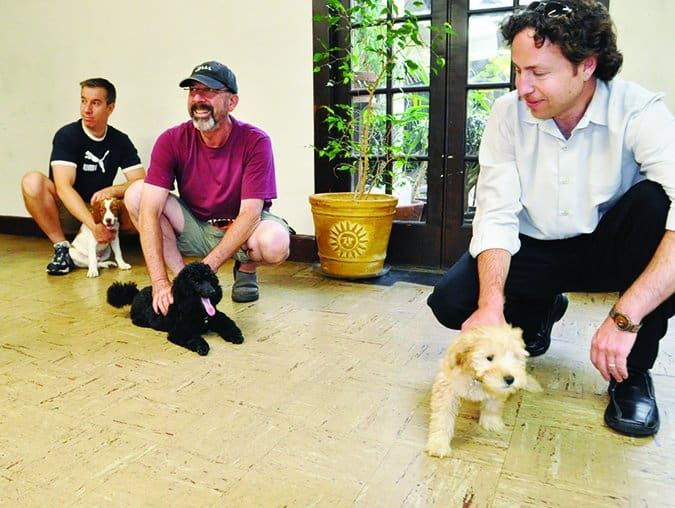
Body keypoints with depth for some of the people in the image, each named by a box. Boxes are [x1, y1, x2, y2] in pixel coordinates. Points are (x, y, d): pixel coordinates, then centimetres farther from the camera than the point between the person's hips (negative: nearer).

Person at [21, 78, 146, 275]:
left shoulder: (120, 141, 1)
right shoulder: (67, 135, -10)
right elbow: (63, 187, -22)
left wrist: (113, 190, -27)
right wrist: (94, 225, -35)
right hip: (66, 211, -2)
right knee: (32, 181, -29)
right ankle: (62, 247, -17)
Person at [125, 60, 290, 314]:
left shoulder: (255, 142, -19)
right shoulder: (172, 140, -14)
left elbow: (250, 213, -25)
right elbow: (150, 210, -23)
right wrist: (160, 281, -34)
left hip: (241, 230, -2)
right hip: (195, 228, 3)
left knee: (275, 242, -36)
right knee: (136, 193, -18)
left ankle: (246, 269, 3)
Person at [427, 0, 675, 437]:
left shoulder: (639, 113, -22)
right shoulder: (508, 113, -13)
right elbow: (497, 215, -17)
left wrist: (625, 318, -44)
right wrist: (492, 304, -30)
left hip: (611, 247, -1)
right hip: (537, 249, 2)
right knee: (452, 301, -21)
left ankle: (633, 372, -15)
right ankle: (540, 310, 15)